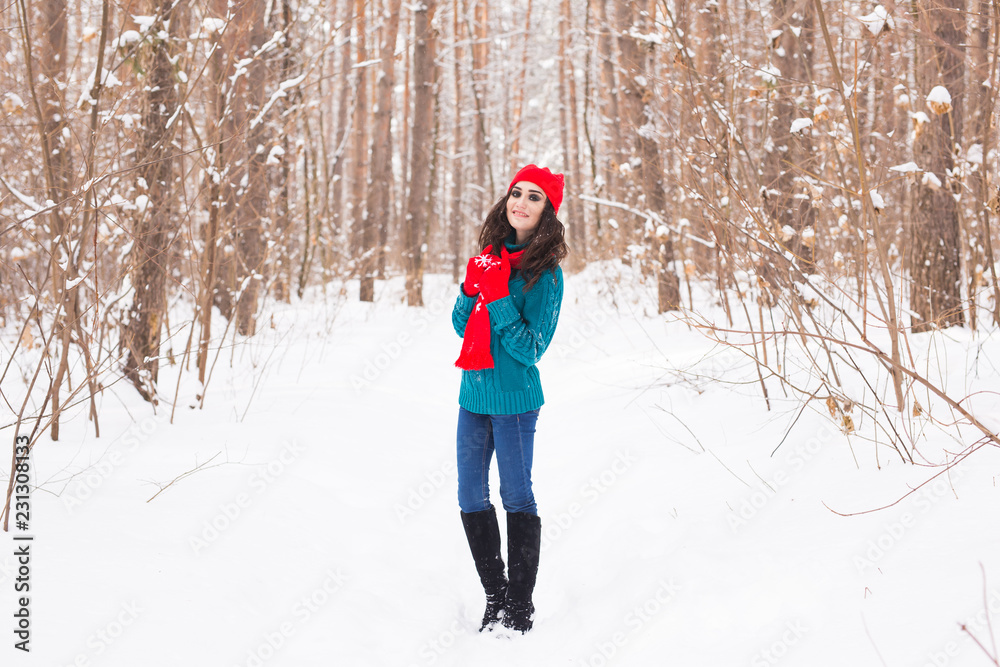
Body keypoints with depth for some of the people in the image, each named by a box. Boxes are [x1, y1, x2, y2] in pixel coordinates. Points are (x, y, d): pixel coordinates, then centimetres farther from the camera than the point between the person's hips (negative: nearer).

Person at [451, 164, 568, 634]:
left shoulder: (546, 273, -11)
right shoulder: (492, 255, 7)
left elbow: (530, 348, -16)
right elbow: (462, 326, 8)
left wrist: (498, 297, -23)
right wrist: (472, 288, -10)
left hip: (513, 399, -6)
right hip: (473, 395, 7)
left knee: (517, 498, 3)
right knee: (471, 499, 9)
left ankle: (520, 604, 14)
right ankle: (495, 598, 22)